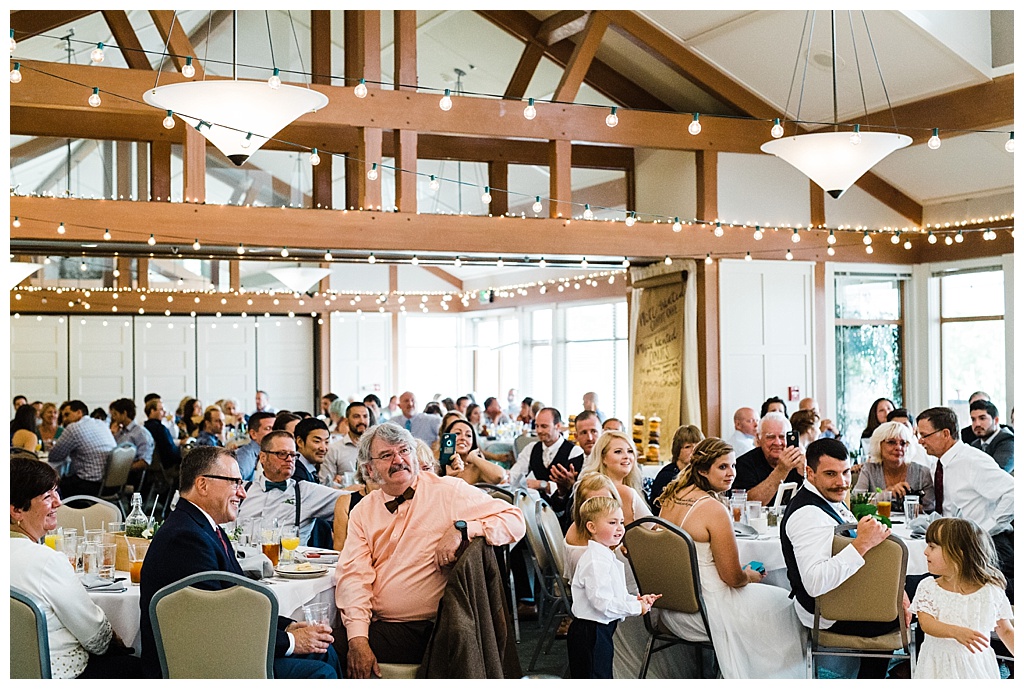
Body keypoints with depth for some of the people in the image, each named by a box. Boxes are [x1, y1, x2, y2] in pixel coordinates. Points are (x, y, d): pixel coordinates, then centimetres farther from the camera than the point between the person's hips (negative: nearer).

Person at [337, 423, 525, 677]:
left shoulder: (448, 491, 2)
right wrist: (358, 637, -12)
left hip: (432, 628, -3)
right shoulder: (363, 512, 13)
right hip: (378, 625, 3)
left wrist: (461, 529, -17)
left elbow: (515, 521, -2)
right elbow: (354, 574, 2)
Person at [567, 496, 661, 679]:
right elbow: (603, 602, -26)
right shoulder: (595, 562, -21)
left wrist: (637, 600, 1)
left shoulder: (607, 558, 13)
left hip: (602, 629, 10)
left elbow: (615, 595, 19)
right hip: (590, 633, -10)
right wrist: (637, 607, -16)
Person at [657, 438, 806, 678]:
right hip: (705, 611, -8)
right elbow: (733, 577, -18)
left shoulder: (670, 498, 1)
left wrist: (738, 569, 16)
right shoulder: (714, 509, -23)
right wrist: (751, 576, 5)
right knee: (784, 603, 14)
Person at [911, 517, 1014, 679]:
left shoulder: (992, 591, -3)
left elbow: (1006, 631, 7)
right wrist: (955, 631, -33)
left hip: (977, 665, 0)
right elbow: (926, 623, -15)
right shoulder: (928, 588, -3)